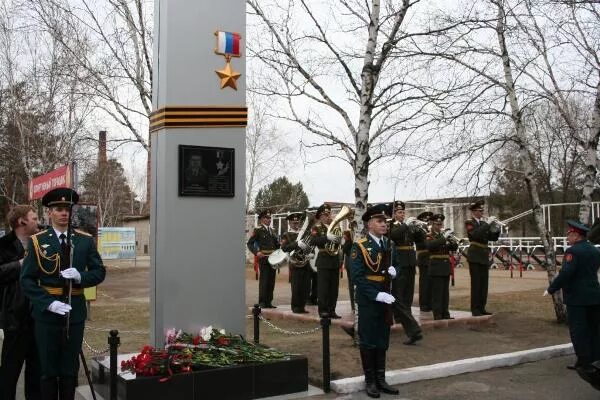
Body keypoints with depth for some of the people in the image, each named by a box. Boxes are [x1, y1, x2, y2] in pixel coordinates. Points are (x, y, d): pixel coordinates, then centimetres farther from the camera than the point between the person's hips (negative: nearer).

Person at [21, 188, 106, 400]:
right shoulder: (36, 241, -2)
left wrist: (80, 276, -16)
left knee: (70, 369, 12)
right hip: (47, 313, -2)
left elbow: (99, 272, 5)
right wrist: (49, 303, -18)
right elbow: (27, 280, -6)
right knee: (49, 370, 8)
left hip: (75, 312, 2)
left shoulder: (86, 240, 4)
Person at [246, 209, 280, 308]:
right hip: (263, 258, -6)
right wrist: (256, 252, -19)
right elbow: (249, 243, -6)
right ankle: (262, 302, 1)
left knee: (271, 281, 8)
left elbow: (276, 244, 23)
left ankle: (269, 302, 15)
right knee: (264, 281, -5)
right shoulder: (258, 230, -2)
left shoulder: (271, 230, 17)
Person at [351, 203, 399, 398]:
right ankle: (370, 381, 16)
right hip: (368, 301, -6)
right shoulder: (360, 247, -10)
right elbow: (357, 277, -16)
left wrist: (394, 270, -8)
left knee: (382, 341, 12)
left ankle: (381, 379, 22)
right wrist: (376, 295, -22)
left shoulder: (390, 245, 9)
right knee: (368, 341, 5)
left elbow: (396, 268, 17)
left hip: (386, 298, 6)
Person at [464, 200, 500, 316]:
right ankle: (475, 310, -2)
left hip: (484, 257, 7)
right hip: (475, 257, -6)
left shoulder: (484, 224, 16)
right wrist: (488, 225, -25)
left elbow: (493, 237, 12)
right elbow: (475, 234, -23)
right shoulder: (469, 223, -4)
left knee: (484, 284, 7)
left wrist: (496, 230, -7)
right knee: (476, 283, -6)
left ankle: (482, 308, 13)